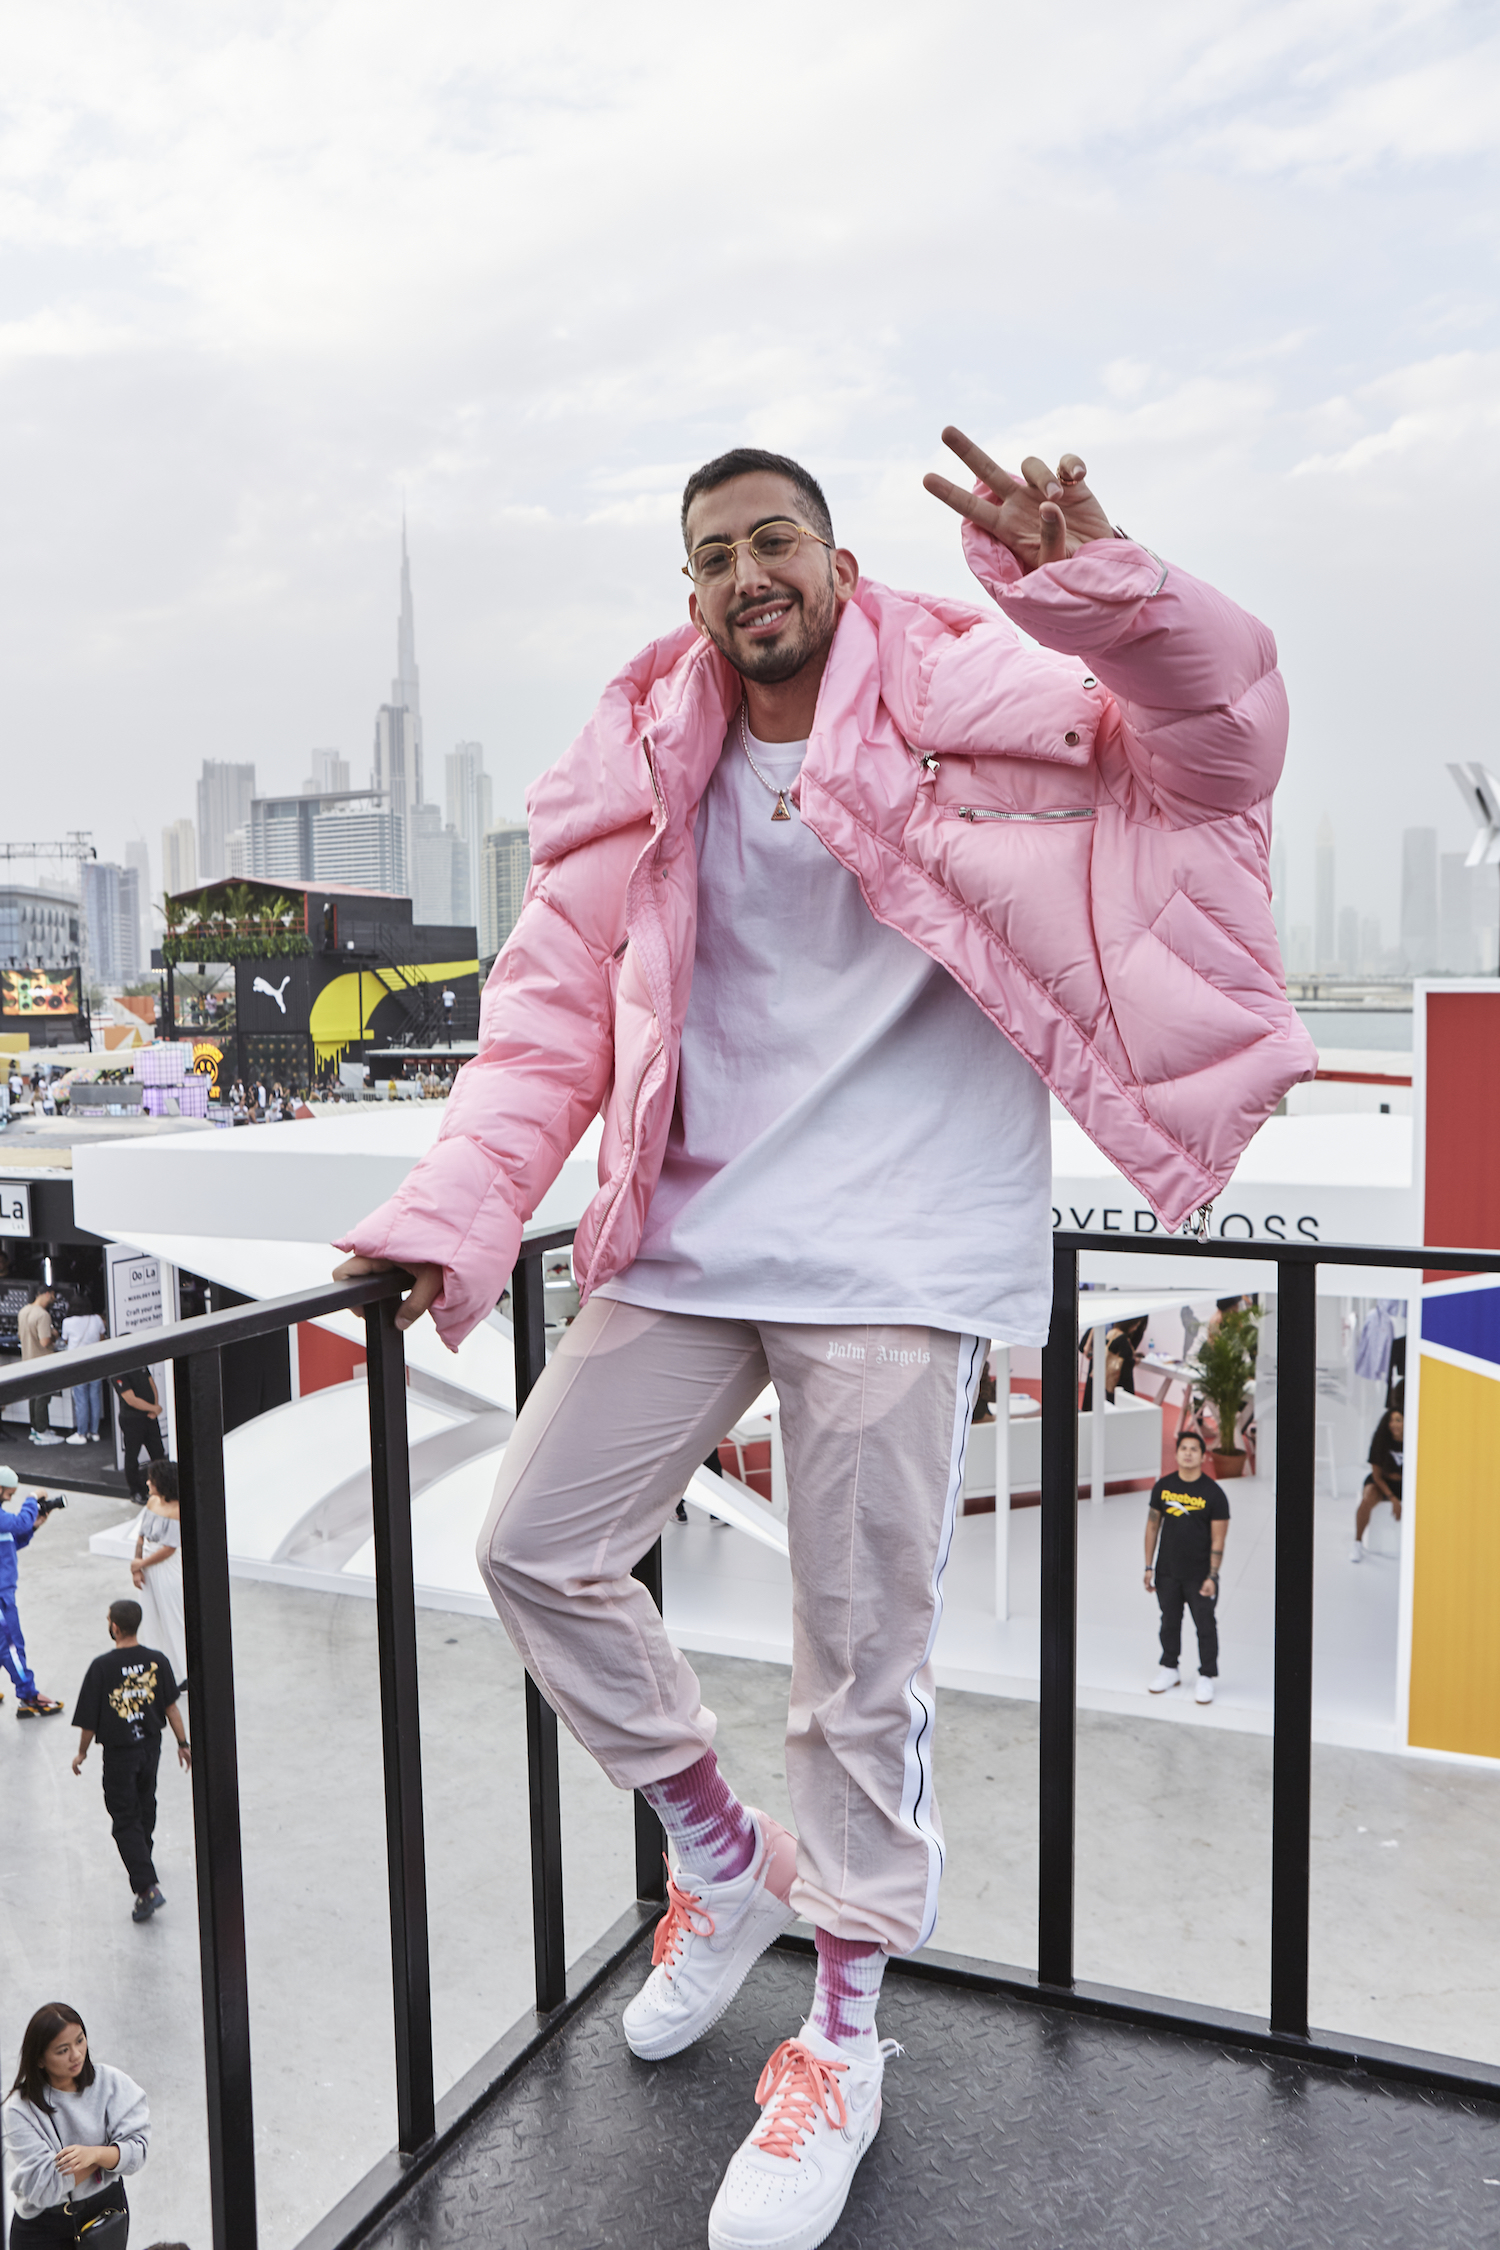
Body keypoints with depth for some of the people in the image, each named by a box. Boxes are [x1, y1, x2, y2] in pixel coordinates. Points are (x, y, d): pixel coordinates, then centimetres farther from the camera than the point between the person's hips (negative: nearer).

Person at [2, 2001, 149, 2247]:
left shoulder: (111, 2082, -9)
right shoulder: (21, 2109, -17)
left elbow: (137, 2147, -12)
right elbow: (42, 2186, -23)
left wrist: (95, 2153, -31)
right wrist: (109, 2153, -17)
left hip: (105, 2210, 2)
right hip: (41, 2224, -2)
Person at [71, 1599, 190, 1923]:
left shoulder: (102, 1667, -22)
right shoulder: (157, 1660, -10)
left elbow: (89, 1719, -14)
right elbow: (171, 1707, -2)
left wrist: (82, 1753, 3)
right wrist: (183, 1744, 8)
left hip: (119, 1753, -4)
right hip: (151, 1745, 5)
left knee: (125, 1820, 3)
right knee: (145, 1806, 26)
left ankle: (147, 1886, -7)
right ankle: (142, 1859, 48)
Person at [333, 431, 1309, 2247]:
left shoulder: (963, 703, -1)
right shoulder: (647, 767, 8)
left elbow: (1223, 731, -6)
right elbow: (553, 1005, 2)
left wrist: (1091, 584, -26)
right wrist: (458, 1210, -11)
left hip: (896, 1258, -5)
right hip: (688, 1242, 5)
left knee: (863, 1658, 1)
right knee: (536, 1548, 9)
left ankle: (844, 2037, 28)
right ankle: (724, 1856, 34)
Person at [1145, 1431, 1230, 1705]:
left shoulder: (1213, 1493, -11)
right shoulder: (1163, 1486, -2)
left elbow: (1218, 1538, -10)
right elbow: (1152, 1526, 5)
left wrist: (1212, 1576, -12)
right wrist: (1149, 1567, 4)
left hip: (1199, 1575, -3)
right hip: (1167, 1572, 3)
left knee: (1205, 1626, 6)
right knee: (1169, 1622, 17)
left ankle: (1206, 1677, 22)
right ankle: (1170, 1669, 34)